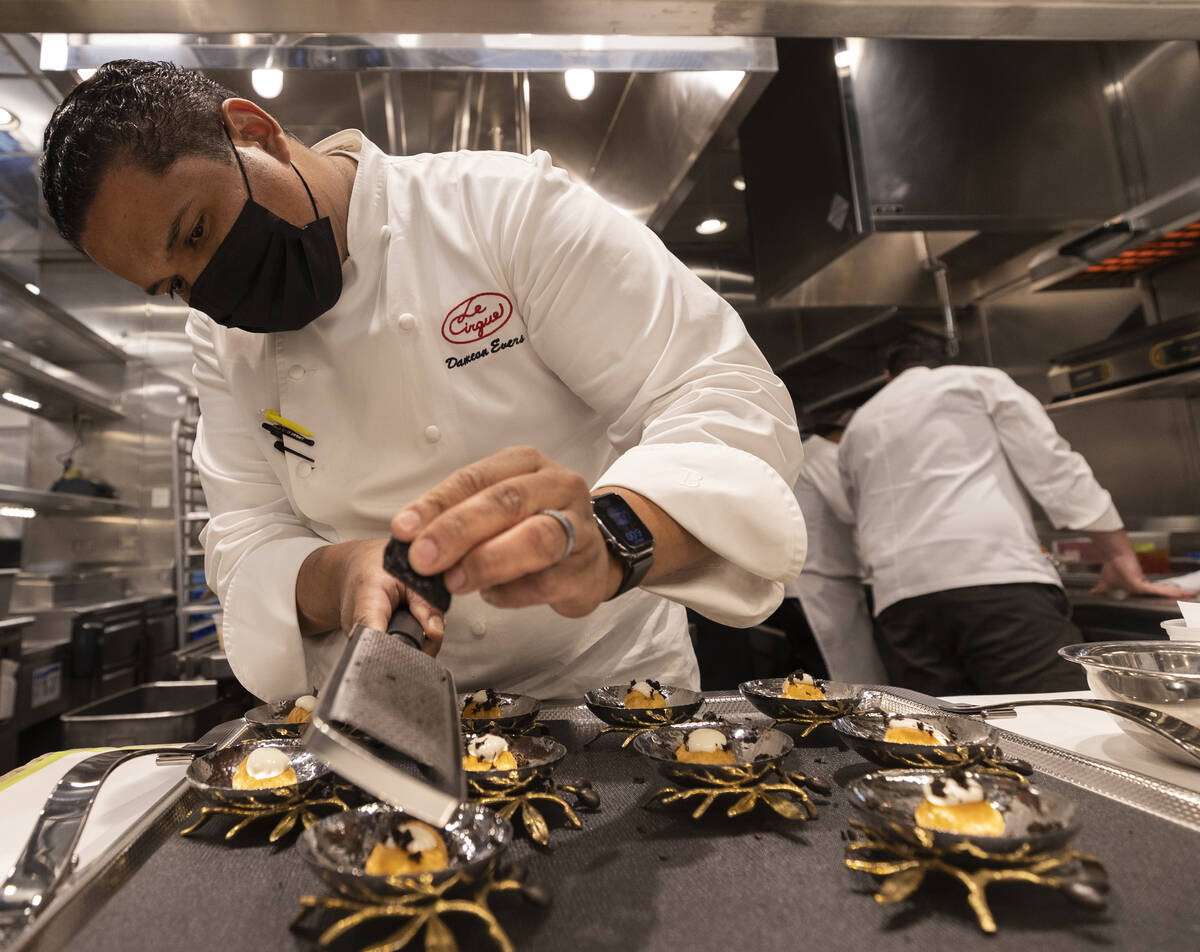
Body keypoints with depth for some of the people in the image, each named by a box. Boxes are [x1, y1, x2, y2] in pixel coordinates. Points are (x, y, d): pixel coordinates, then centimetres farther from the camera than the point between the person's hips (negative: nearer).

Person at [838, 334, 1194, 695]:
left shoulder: (855, 429, 25)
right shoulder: (978, 381, 17)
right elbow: (1052, 463, 9)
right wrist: (1122, 559, 13)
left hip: (901, 600, 4)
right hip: (997, 576, -3)